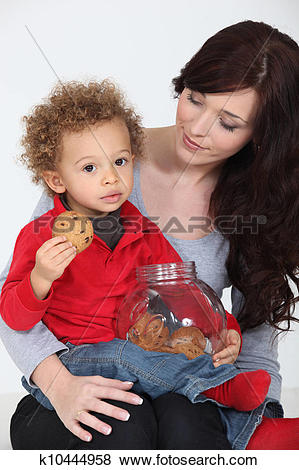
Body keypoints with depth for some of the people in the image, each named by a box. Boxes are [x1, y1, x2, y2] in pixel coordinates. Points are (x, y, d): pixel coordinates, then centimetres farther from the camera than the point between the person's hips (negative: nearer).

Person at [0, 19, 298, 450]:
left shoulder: (256, 205, -1)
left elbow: (254, 339, 7)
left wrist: (261, 425, -6)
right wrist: (57, 381, -23)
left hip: (178, 389, 2)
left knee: (184, 425, -31)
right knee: (125, 428, -33)